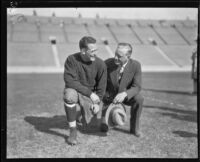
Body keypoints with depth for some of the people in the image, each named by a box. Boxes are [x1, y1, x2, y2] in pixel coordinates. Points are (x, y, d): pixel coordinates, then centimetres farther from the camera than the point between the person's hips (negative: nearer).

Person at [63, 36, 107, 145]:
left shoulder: (100, 64, -11)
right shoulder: (72, 59, -17)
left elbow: (101, 87, -1)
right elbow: (69, 81, -21)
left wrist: (97, 103, -10)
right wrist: (89, 93, -23)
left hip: (91, 94, 3)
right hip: (74, 90, -2)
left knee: (87, 120, -11)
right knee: (70, 95, -37)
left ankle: (78, 112, 30)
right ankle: (73, 131, -20)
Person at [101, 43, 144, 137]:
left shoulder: (135, 65, -20)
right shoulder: (108, 63, -21)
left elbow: (137, 87, -23)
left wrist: (124, 94, -43)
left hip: (126, 96, 1)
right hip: (109, 95, -1)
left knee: (139, 99, -30)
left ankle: (134, 127, -9)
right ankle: (104, 121, 15)